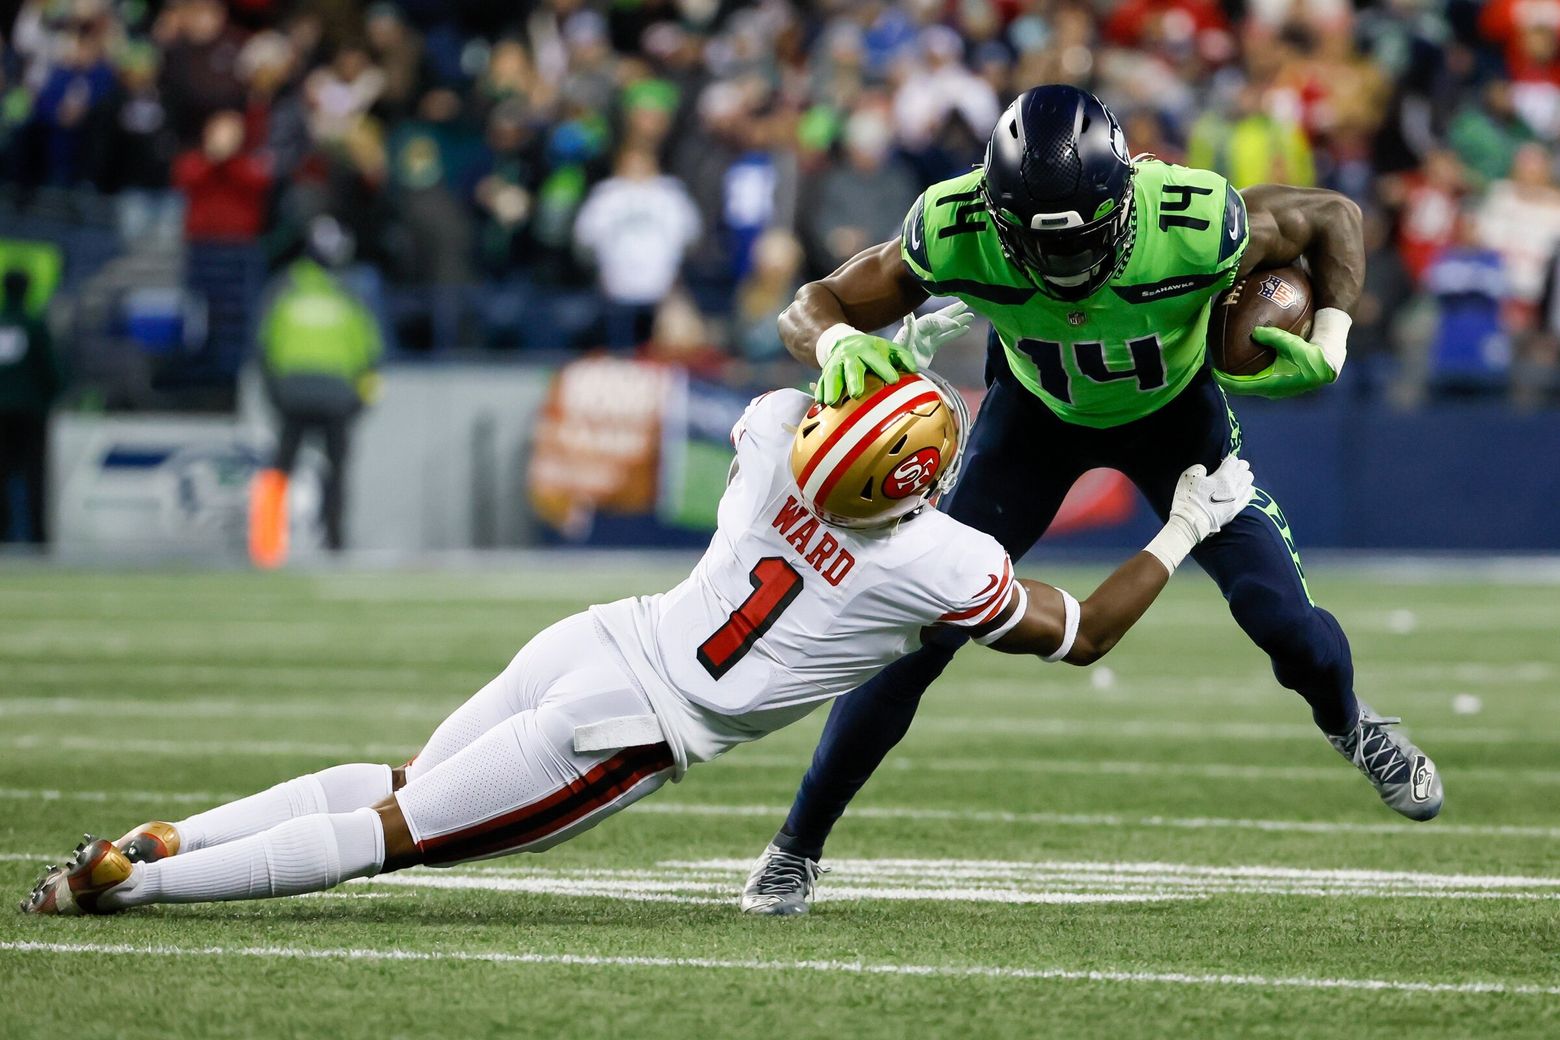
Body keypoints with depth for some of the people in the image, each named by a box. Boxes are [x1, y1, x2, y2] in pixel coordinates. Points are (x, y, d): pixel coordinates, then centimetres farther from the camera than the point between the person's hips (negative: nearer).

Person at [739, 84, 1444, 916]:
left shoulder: (1194, 225, -39)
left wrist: (1327, 345, -29)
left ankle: (1351, 728, 29)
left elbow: (1334, 217, -18)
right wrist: (840, 346, -49)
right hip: (1036, 411, 0)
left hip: (1175, 410, 0)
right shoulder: (957, 233, -37)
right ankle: (795, 847, 8)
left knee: (1282, 620, -8)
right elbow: (810, 309, -26)